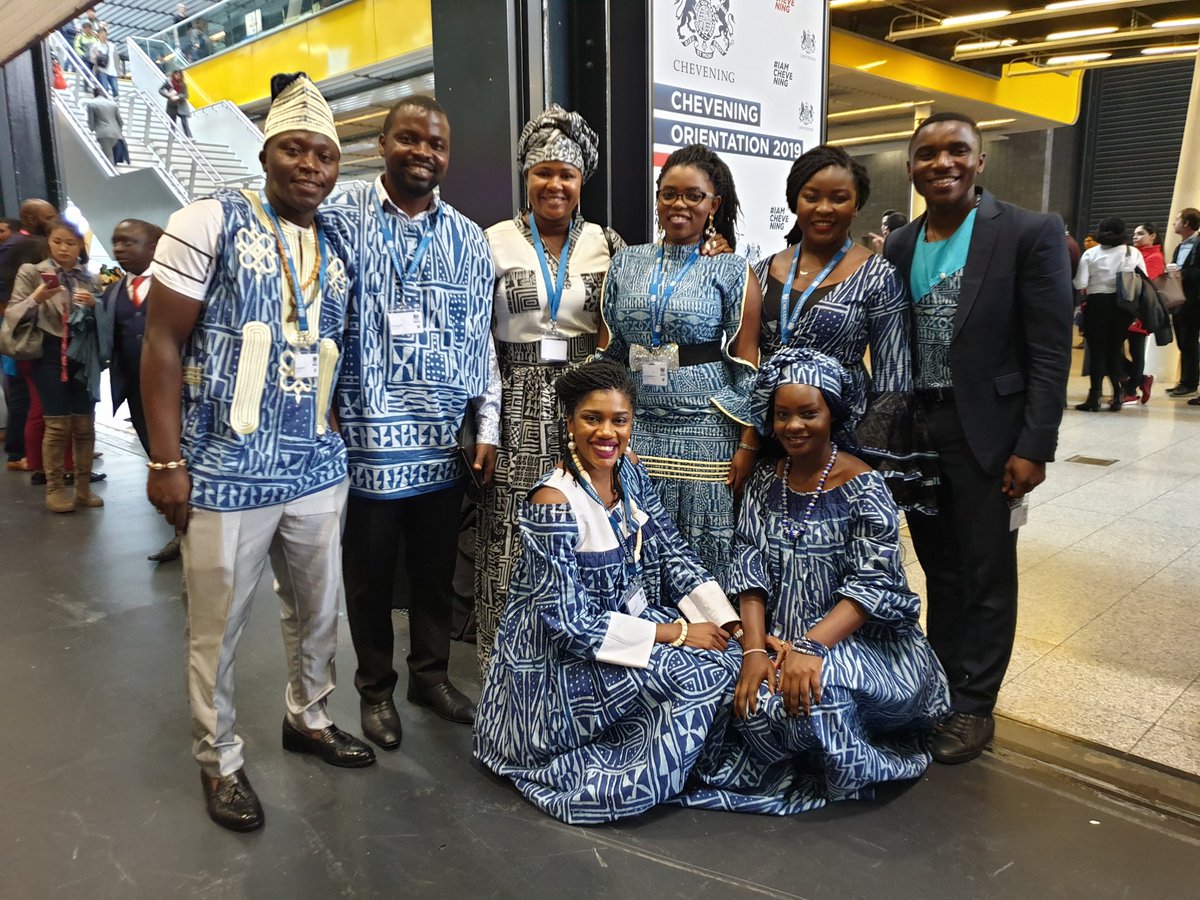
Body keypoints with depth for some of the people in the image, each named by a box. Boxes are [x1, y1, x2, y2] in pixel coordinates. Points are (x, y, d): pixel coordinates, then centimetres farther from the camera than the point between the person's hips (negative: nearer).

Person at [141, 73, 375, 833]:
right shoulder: (211, 223, -7)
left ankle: (310, 718, 41)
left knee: (320, 610, 18)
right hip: (226, 472, -5)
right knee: (219, 627, 9)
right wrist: (167, 462, -12)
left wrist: (341, 439, 9)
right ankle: (220, 761, 29)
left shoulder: (339, 244, 9)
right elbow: (162, 344, -9)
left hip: (319, 469, 5)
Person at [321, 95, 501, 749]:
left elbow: (480, 338, 9)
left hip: (443, 442, 3)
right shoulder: (341, 219, -3)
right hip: (366, 437, -3)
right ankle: (375, 688, 31)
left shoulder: (467, 240, 9)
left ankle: (431, 673, 35)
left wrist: (487, 426, 6)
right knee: (371, 573, 11)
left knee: (436, 568, 15)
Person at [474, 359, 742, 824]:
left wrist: (727, 624, -14)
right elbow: (570, 622, -24)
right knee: (702, 675, -19)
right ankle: (634, 784, 3)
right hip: (564, 659, -7)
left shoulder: (631, 474, -2)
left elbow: (674, 554, 0)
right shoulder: (553, 504, -25)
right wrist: (673, 633, -23)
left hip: (632, 618, 7)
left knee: (728, 656, -10)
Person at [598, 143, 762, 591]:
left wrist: (748, 444, -10)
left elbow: (747, 366, -3)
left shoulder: (732, 271, 0)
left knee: (705, 559, 2)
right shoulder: (626, 263, 10)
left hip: (707, 431, -3)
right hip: (637, 429, 4)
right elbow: (607, 353, 12)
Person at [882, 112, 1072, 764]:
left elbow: (1050, 351, -10)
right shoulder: (898, 247, 6)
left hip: (987, 435, -4)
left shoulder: (1031, 234, -8)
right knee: (939, 570, 16)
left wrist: (1034, 448, -14)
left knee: (985, 576, 7)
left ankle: (973, 704, 22)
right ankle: (939, 684, 32)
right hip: (915, 434, 4)